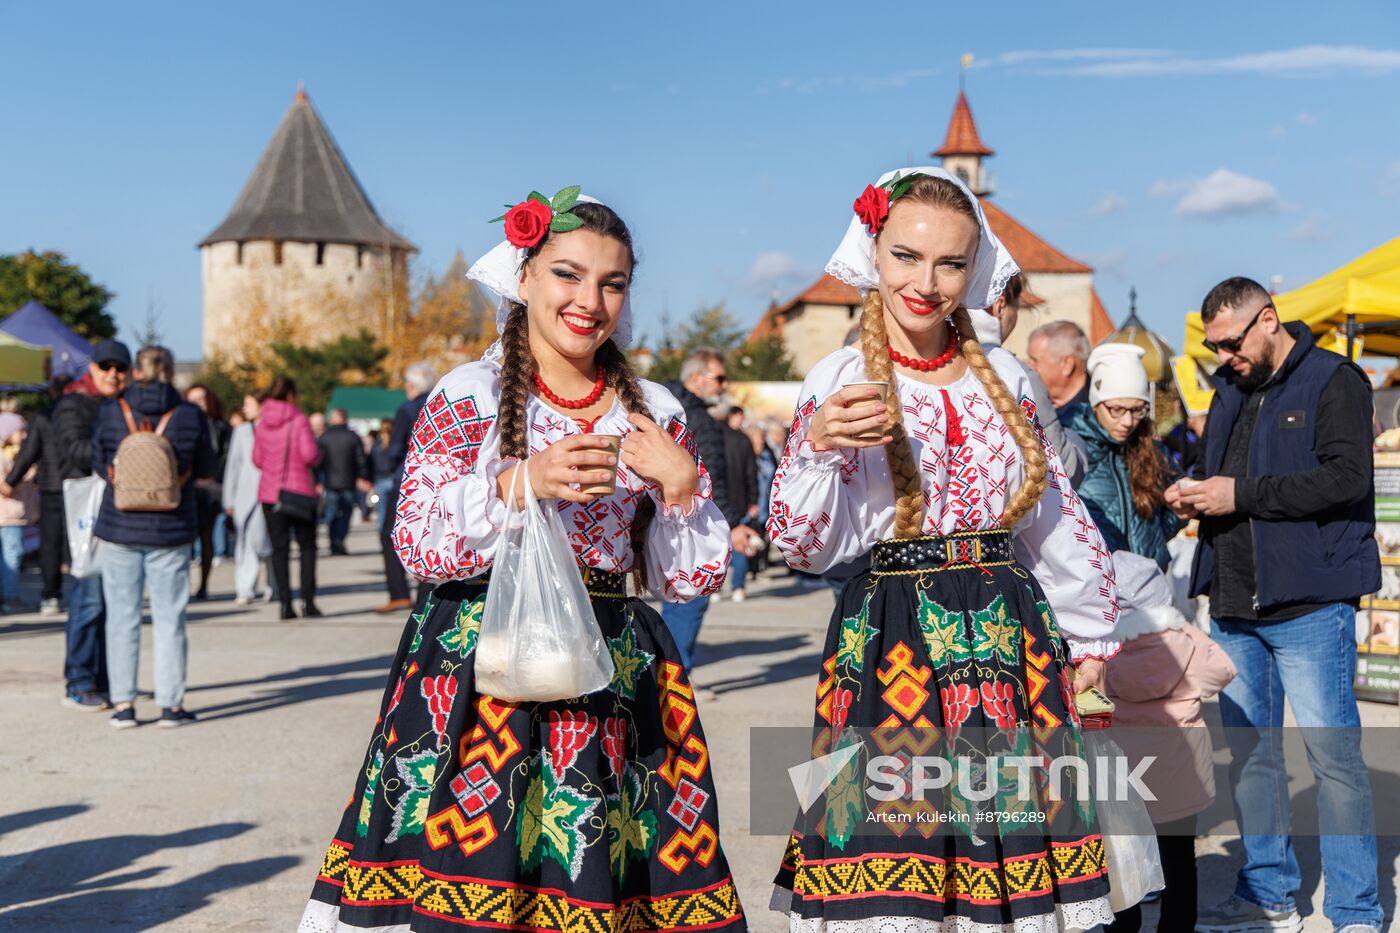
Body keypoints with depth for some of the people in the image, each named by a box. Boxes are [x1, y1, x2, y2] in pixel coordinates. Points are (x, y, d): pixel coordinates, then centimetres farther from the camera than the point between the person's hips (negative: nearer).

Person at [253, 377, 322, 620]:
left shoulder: (262, 423, 5)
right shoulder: (299, 420, -9)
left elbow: (257, 459, 8)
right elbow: (310, 454, -16)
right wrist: (317, 457, 5)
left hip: (270, 493, 3)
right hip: (300, 490, -3)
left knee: (279, 548, 6)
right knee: (307, 546, 8)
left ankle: (285, 603, -1)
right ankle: (308, 601, 1)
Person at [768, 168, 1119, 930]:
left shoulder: (1003, 376, 8)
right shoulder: (839, 382, -2)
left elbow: (1054, 512, 15)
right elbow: (807, 547, -9)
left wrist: (1089, 631, 17)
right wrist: (818, 447, -25)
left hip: (1006, 631, 4)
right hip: (891, 636, -3)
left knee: (1007, 847, 5)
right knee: (890, 850, -5)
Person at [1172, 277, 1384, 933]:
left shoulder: (1334, 381, -6)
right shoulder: (1230, 389, 17)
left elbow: (1347, 478, -18)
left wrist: (1241, 495, -19)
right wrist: (1197, 499, 3)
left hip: (1308, 606, -7)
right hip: (1236, 607, 8)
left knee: (1332, 754, -3)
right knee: (1247, 751, 11)